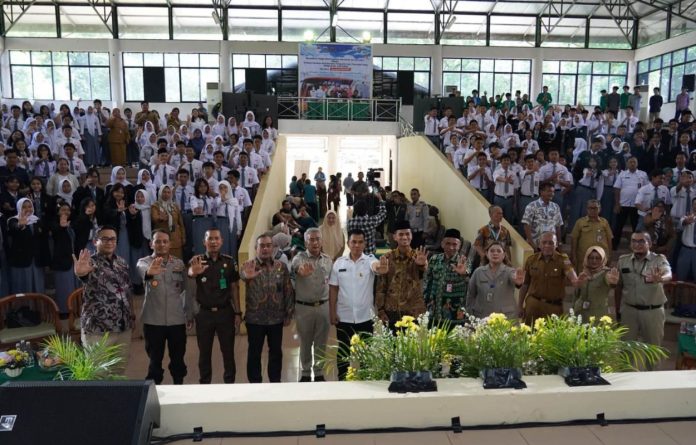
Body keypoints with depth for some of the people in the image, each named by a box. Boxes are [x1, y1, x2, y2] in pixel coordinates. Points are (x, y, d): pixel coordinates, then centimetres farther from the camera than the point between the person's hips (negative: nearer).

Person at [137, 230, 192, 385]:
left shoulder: (179, 263, 5)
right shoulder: (144, 262, -4)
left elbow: (187, 290, 9)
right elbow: (142, 269, -29)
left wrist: (189, 315, 7)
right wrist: (149, 272, -53)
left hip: (177, 320, 2)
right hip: (153, 321, -2)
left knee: (178, 359, 12)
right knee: (155, 359, 8)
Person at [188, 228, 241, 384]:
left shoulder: (229, 262, 2)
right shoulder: (197, 260, -3)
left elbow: (234, 288, 5)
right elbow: (190, 272, -27)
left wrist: (238, 313, 0)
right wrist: (194, 272, -52)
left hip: (225, 312, 1)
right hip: (204, 313, 0)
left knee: (228, 351, 6)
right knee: (204, 352, 10)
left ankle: (230, 382, 20)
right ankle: (204, 384, 24)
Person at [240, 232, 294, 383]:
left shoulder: (281, 267, 2)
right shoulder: (249, 266, -9)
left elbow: (288, 291, 6)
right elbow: (243, 275, -34)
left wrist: (289, 314, 3)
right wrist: (247, 276, -58)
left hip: (277, 319, 3)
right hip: (255, 319, -3)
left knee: (276, 352, 13)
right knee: (254, 353, 9)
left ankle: (275, 382, 28)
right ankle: (254, 384, 23)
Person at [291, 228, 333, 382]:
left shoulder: (328, 260, 3)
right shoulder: (299, 258, -9)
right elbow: (295, 267, -34)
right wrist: (301, 271, -59)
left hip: (323, 307, 2)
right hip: (303, 307, -2)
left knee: (321, 342, 12)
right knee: (305, 343, 12)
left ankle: (319, 373, 27)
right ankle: (305, 373, 27)